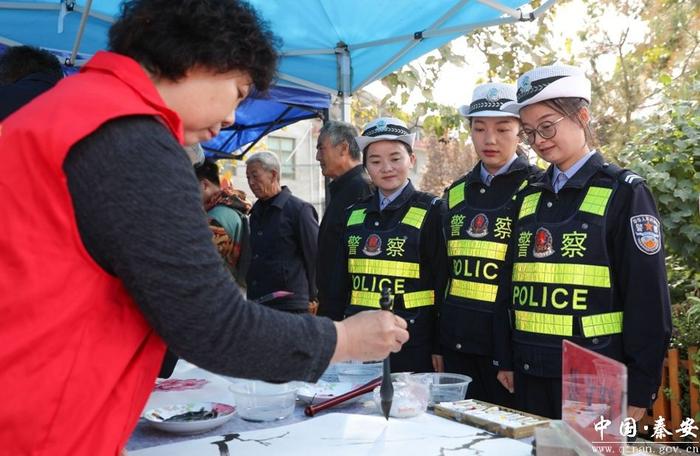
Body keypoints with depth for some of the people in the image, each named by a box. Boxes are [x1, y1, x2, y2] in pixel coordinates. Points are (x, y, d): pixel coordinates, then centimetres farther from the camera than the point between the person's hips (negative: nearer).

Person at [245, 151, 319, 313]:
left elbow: (315, 257, -5)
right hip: (256, 305, 7)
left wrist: (311, 298, -2)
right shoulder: (256, 212, 15)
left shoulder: (299, 209, -6)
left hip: (290, 306, -7)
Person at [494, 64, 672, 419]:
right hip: (532, 375, 5)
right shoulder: (529, 197, 10)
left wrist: (639, 389, -10)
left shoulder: (624, 193, -5)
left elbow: (647, 297, -8)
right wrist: (506, 360, 10)